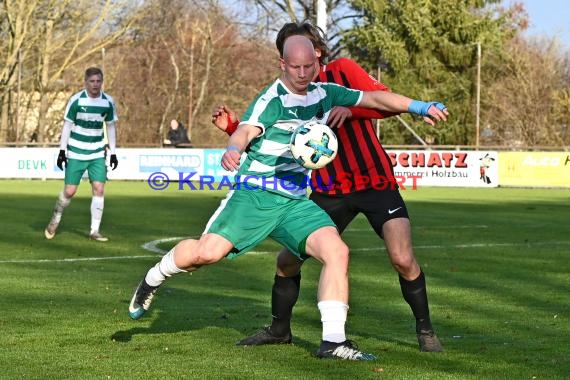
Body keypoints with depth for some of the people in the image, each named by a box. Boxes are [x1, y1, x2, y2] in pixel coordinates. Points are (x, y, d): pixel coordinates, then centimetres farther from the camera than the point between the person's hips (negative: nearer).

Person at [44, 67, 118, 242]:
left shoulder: (108, 102, 0)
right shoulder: (76, 100, -9)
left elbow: (111, 127, 11)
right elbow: (67, 125, -4)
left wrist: (113, 153, 10)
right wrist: (62, 151, -6)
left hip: (97, 154, 3)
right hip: (76, 153, -2)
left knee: (99, 188, -10)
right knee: (69, 191, -3)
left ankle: (94, 231, -2)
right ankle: (55, 218, 25)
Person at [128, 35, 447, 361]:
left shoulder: (325, 94, 10)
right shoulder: (273, 98, -8)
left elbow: (374, 98, 12)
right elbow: (246, 130, -24)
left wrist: (420, 107, 5)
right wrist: (233, 149, -46)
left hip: (296, 202, 5)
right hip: (256, 195, -5)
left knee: (337, 251, -14)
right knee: (207, 252, -17)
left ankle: (334, 340, -10)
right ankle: (152, 280, 14)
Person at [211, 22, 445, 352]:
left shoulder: (343, 71, -6)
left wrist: (350, 108, -30)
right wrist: (233, 127, -13)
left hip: (376, 182, -4)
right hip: (330, 191, 4)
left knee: (403, 260, -18)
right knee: (288, 260, 4)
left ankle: (425, 330, 4)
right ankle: (279, 330, 27)